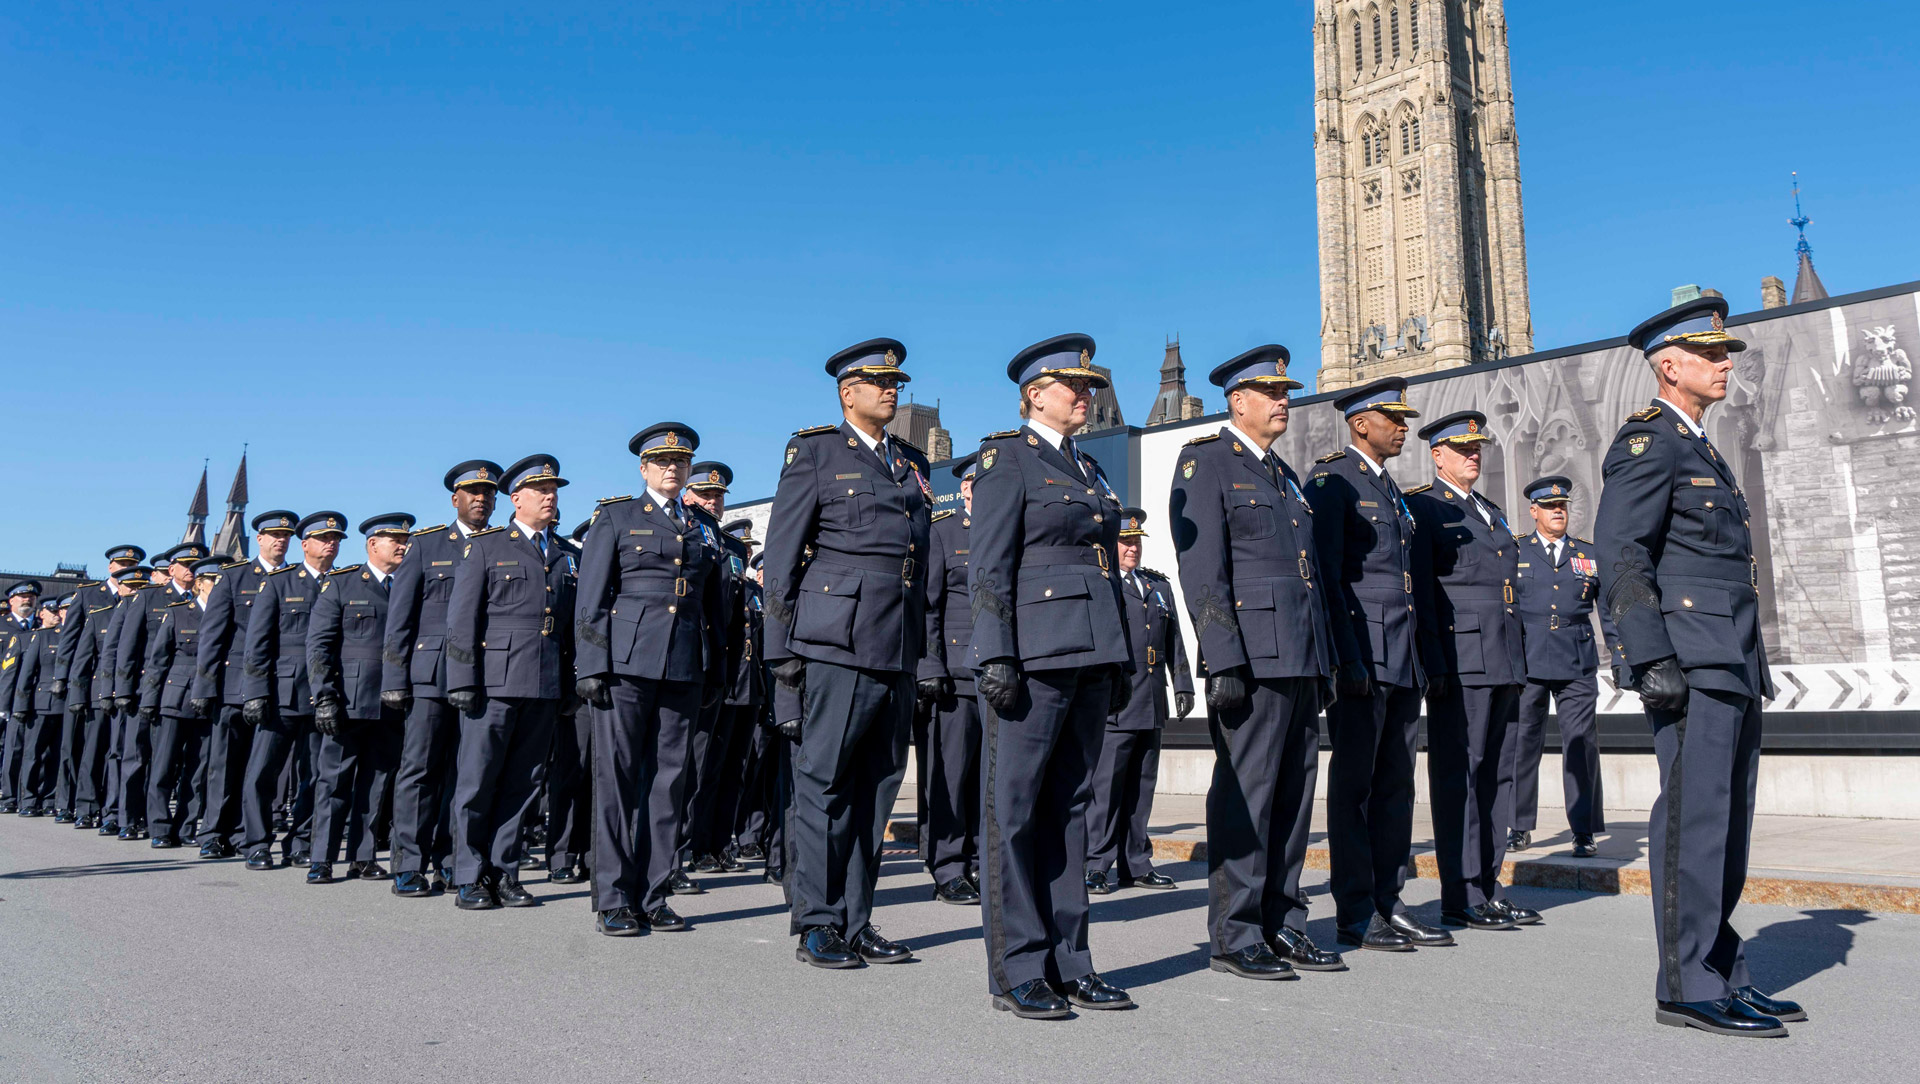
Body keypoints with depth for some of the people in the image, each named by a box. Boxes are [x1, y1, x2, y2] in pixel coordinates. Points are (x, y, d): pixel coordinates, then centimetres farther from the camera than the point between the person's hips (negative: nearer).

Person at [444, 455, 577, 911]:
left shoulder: (566, 557, 18)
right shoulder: (484, 546, 5)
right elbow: (461, 618, 0)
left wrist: (569, 688, 12)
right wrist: (463, 681, -8)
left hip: (545, 687, 4)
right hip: (495, 681, -4)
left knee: (522, 784, 7)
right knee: (477, 782, 0)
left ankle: (504, 874, 15)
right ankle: (469, 878, 10)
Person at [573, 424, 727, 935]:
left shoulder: (704, 528, 17)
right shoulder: (616, 516, 7)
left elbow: (716, 606, 20)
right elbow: (591, 598, 1)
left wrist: (716, 673, 16)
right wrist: (592, 665, -7)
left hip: (685, 668, 4)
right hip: (624, 661, -3)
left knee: (669, 778, 4)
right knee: (616, 777, -2)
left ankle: (653, 895, 12)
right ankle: (613, 899, 6)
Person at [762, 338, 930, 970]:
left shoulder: (914, 465, 21)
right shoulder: (814, 451, 4)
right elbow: (781, 557, 0)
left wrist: (921, 651, 15)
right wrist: (782, 651, -6)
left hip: (898, 656, 6)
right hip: (835, 648, -6)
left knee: (877, 790, 8)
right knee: (822, 786, -2)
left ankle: (856, 924, 16)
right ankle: (816, 928, 8)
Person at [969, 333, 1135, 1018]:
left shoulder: (1088, 469, 21)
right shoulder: (1006, 457, -1)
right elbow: (989, 565, -9)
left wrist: (1121, 661, 17)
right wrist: (997, 657, -17)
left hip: (1090, 654, 8)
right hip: (1032, 655, -8)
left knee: (1068, 808, 10)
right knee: (1013, 812, -2)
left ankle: (1067, 965, 17)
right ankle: (1017, 972, 6)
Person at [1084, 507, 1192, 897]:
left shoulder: (1159, 585, 19)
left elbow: (1174, 639, 20)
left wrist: (1183, 685, 12)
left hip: (1152, 705, 6)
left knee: (1142, 785, 11)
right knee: (1106, 783, -6)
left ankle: (1135, 864, 18)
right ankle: (1096, 865, 3)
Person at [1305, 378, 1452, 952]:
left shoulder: (1392, 488, 21)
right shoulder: (1332, 480, -5)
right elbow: (1325, 574, -13)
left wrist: (1423, 655, 16)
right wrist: (1348, 656, -19)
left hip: (1404, 661, 9)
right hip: (1362, 655, -8)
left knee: (1396, 783, 10)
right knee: (1354, 785, -2)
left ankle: (1388, 904, 18)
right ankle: (1355, 915, 4)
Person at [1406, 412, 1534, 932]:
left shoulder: (1493, 512, 22)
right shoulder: (1422, 508, -3)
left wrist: (1521, 663, 18)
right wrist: (1434, 665, -18)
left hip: (1504, 663, 8)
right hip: (1459, 662, -8)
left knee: (1496, 774, 11)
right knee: (1458, 775, -5)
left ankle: (1488, 886, 18)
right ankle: (1461, 898, 0)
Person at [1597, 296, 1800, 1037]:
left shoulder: (1699, 447, 23)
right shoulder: (1648, 441, -7)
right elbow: (1620, 555, -16)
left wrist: (1752, 670, 21)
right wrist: (1651, 661, -23)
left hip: (1733, 669, 10)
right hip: (1692, 668, -10)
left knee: (1727, 823, 12)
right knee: (1693, 819, -8)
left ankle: (1721, 973, 20)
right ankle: (1687, 987, -2)